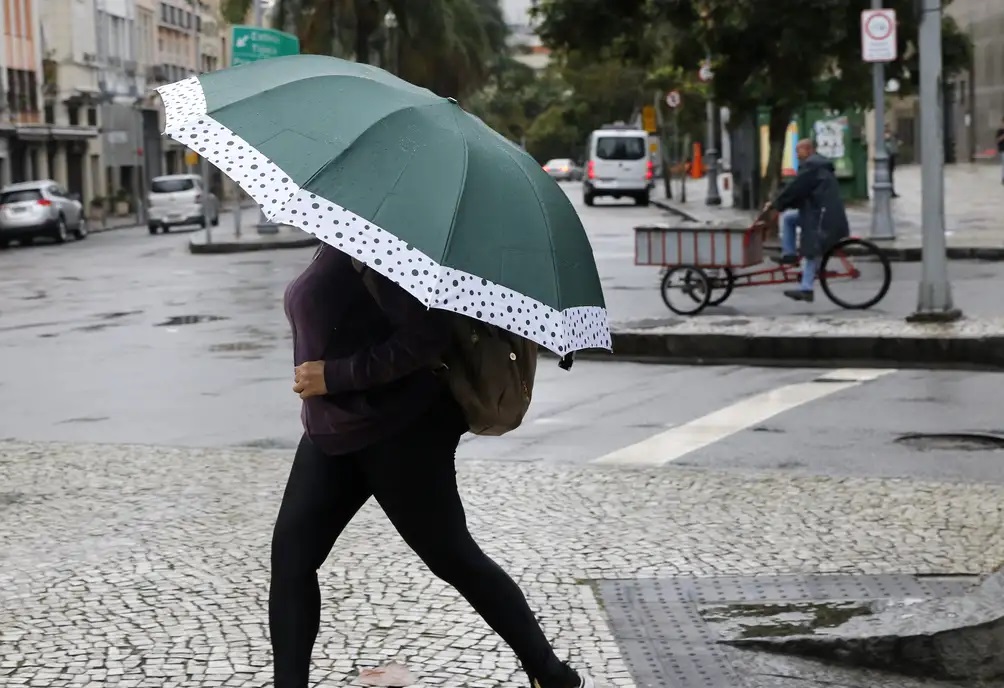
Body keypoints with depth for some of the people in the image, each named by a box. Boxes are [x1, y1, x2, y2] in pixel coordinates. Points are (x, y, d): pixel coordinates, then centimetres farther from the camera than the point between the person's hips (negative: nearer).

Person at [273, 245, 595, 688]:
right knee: (290, 555, 2)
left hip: (399, 434, -9)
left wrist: (335, 376, -24)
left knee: (453, 557, 2)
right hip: (332, 434, 10)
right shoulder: (333, 250, 9)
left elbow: (428, 335, -27)